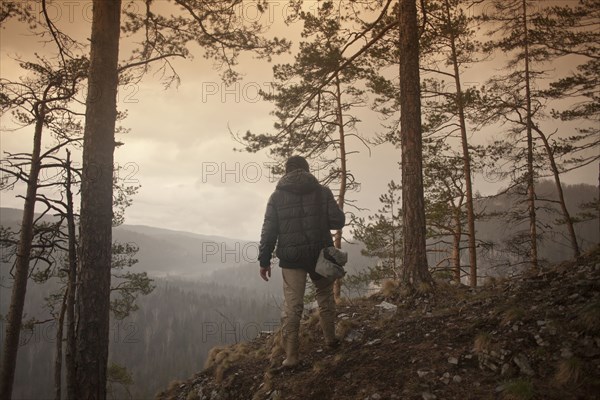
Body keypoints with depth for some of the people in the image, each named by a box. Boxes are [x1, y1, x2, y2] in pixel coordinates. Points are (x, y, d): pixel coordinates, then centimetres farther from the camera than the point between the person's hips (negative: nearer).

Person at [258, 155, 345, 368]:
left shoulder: (277, 196, 1)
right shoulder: (322, 191, -1)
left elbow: (269, 230, -2)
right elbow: (338, 221, -4)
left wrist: (264, 260, 3)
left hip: (291, 258, 0)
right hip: (319, 255, 1)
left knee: (292, 306, 1)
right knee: (325, 295, 23)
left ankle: (291, 355, -2)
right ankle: (330, 338, 30)